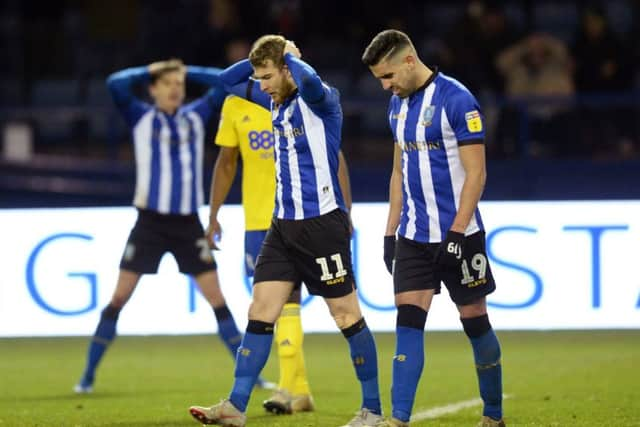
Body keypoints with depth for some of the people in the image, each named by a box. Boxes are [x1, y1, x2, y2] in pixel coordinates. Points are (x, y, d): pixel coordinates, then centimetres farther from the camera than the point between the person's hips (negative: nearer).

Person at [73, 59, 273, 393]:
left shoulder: (196, 116, 9)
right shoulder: (141, 117, 0)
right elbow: (116, 84, -16)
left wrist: (188, 71, 8)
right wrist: (149, 71, -2)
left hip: (188, 224, 2)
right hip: (150, 221, -2)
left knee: (217, 298, 0)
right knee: (119, 298, -3)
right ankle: (88, 376, 4)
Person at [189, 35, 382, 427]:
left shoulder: (321, 100, -12)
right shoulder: (277, 102, 11)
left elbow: (309, 81, -36)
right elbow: (229, 81, 22)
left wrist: (290, 56, -16)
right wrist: (264, 57, 5)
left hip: (323, 224, -8)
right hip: (284, 225, 8)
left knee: (347, 314, 0)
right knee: (261, 312, 1)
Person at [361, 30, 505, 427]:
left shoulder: (457, 100, -13)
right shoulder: (399, 105, 11)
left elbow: (476, 173, -14)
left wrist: (456, 233, -19)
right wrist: (391, 233, 15)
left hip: (458, 234, -6)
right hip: (413, 235, 6)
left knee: (475, 321, 4)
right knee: (408, 321, -5)